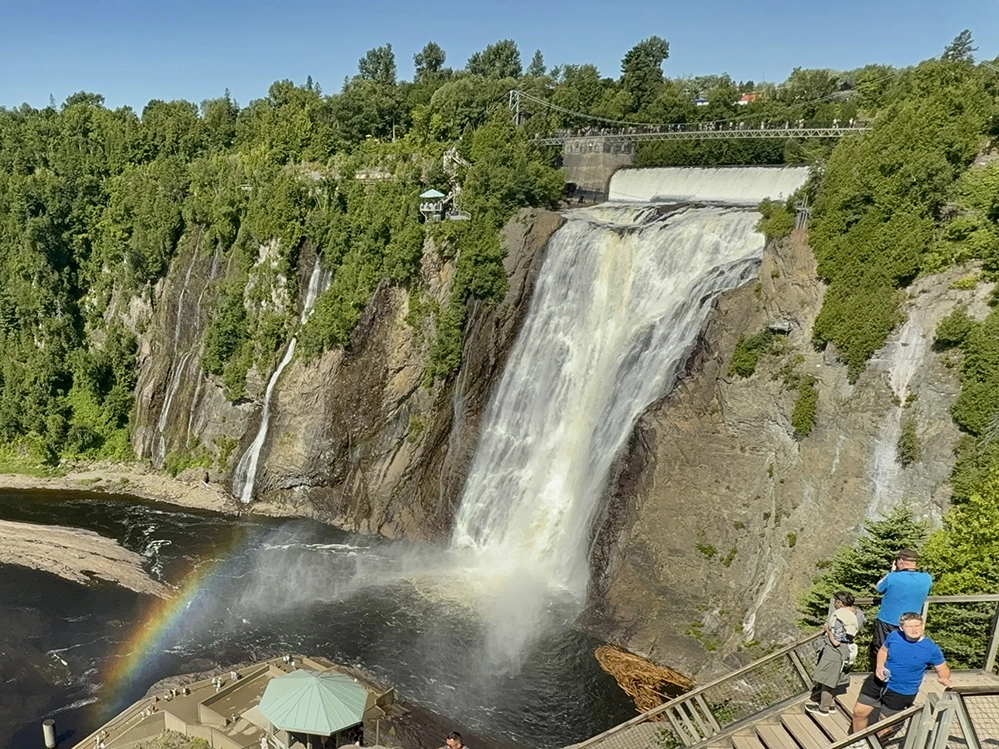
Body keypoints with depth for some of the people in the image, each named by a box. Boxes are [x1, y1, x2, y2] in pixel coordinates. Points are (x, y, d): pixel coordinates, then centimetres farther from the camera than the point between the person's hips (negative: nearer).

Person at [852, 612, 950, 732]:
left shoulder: (931, 649, -21)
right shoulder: (894, 636, -12)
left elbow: (943, 669, -6)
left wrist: (944, 678, -29)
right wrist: (879, 666, -11)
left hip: (902, 693, -3)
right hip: (878, 682, 3)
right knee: (859, 712, 8)